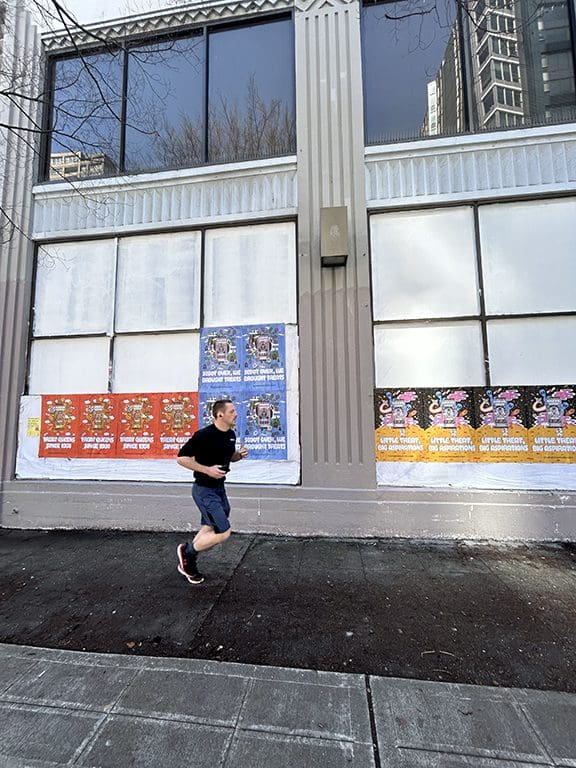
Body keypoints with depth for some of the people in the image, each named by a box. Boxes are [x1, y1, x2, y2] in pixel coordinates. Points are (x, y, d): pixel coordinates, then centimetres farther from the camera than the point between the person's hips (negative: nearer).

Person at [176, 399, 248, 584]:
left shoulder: (231, 435, 3)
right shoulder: (204, 435, -23)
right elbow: (181, 458, -18)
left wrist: (240, 454, -4)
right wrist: (207, 469, -26)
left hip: (219, 488, 9)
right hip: (204, 490, -9)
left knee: (208, 531, 19)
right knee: (223, 532, -8)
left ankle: (188, 563, 38)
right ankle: (187, 551, 14)